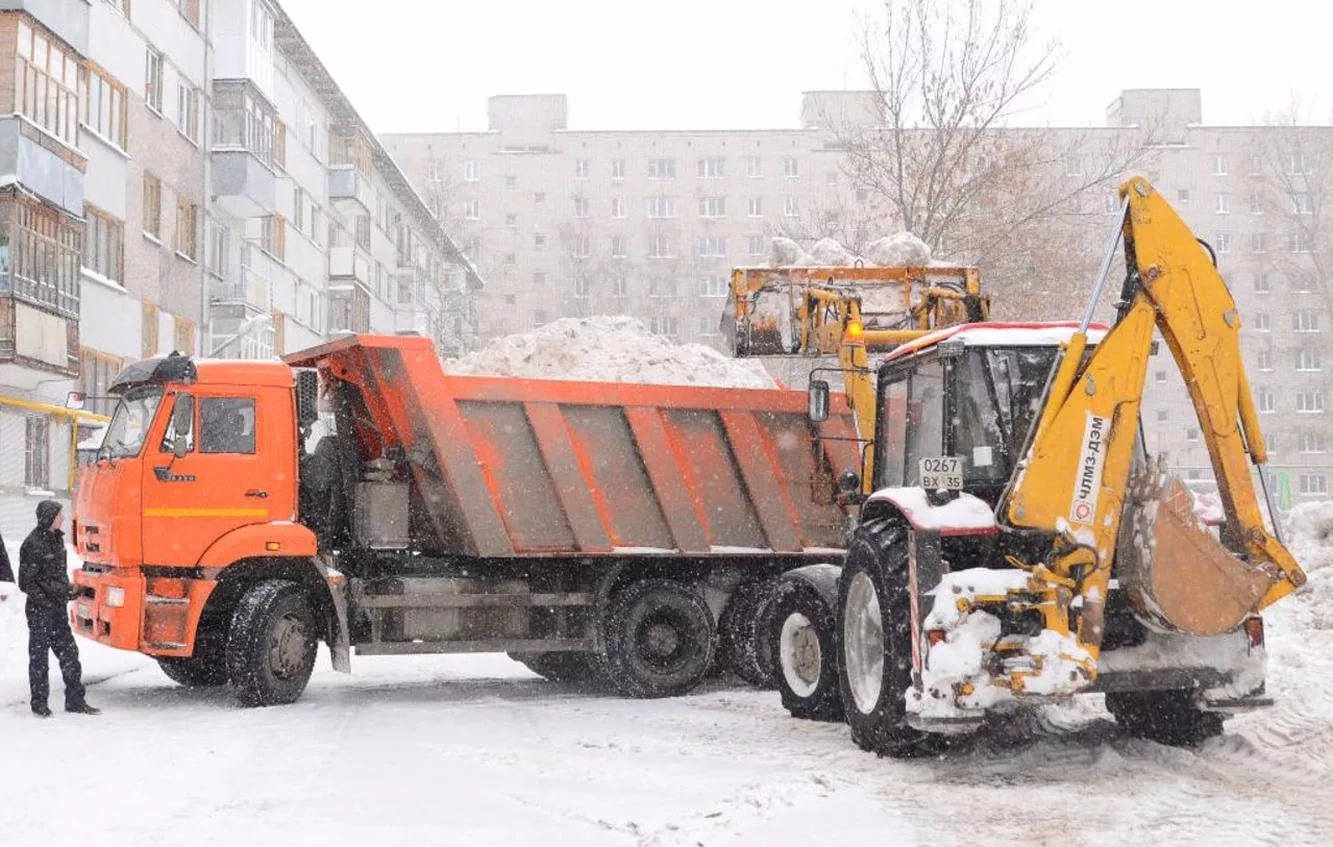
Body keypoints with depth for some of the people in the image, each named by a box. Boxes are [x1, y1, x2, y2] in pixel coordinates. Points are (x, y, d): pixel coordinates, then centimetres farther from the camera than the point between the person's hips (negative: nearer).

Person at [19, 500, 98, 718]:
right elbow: (26, 583, -15)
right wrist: (44, 601, -16)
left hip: (58, 608, 8)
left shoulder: (57, 538, 8)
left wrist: (67, 589, 8)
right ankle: (39, 703, 13)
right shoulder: (33, 544, -17)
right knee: (39, 655, 3)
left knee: (69, 652, 8)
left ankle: (75, 700, 13)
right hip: (39, 610, -8)